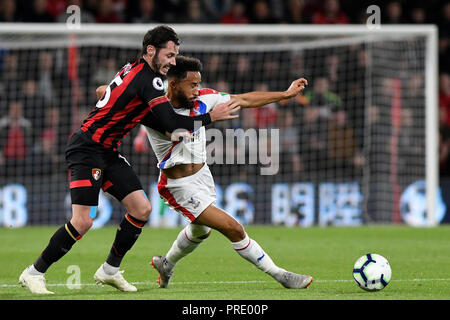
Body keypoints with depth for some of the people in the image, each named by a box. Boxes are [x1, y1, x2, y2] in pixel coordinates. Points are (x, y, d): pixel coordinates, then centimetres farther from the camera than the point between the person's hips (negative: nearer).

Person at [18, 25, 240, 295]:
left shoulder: (135, 70, 9)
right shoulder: (148, 79, -19)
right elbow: (171, 123, -24)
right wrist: (211, 117, -15)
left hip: (107, 153, 10)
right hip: (87, 150, -10)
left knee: (142, 209, 3)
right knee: (83, 222, -15)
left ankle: (110, 271, 15)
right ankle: (34, 273, 0)